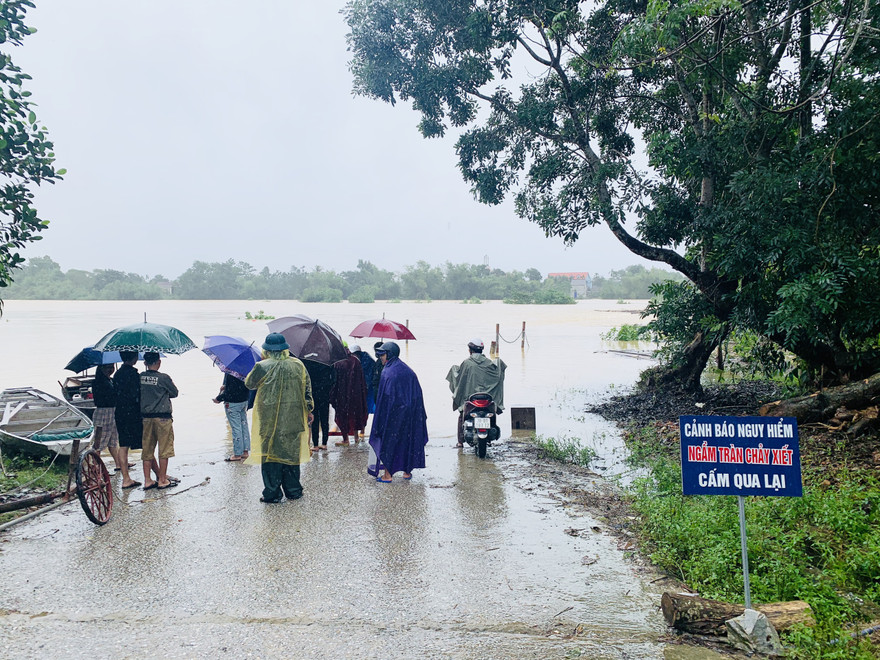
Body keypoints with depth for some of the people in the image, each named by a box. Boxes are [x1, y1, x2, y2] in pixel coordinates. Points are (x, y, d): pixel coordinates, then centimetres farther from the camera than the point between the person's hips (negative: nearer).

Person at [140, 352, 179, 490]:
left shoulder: (139, 377, 0)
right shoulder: (164, 378, -12)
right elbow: (175, 393, 0)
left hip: (145, 417, 5)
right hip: (162, 417, -5)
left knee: (147, 449, 12)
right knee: (164, 449, 5)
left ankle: (147, 480, 15)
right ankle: (162, 480, 10)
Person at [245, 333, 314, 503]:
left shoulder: (262, 367, -11)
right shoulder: (298, 365, 1)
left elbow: (249, 383, 7)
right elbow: (307, 389, 6)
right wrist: (309, 410, 15)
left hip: (270, 420, -3)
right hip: (294, 418, 4)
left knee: (271, 453, 5)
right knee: (291, 451, 14)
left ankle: (273, 493, 7)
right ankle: (293, 490, 21)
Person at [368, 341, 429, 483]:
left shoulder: (388, 372, -13)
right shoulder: (408, 371, 8)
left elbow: (384, 397, -16)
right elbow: (418, 393, 9)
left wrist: (380, 418, -12)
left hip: (393, 413, -6)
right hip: (410, 413, 6)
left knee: (388, 440, 2)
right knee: (408, 438, 14)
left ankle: (387, 474, 3)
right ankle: (408, 471, 21)